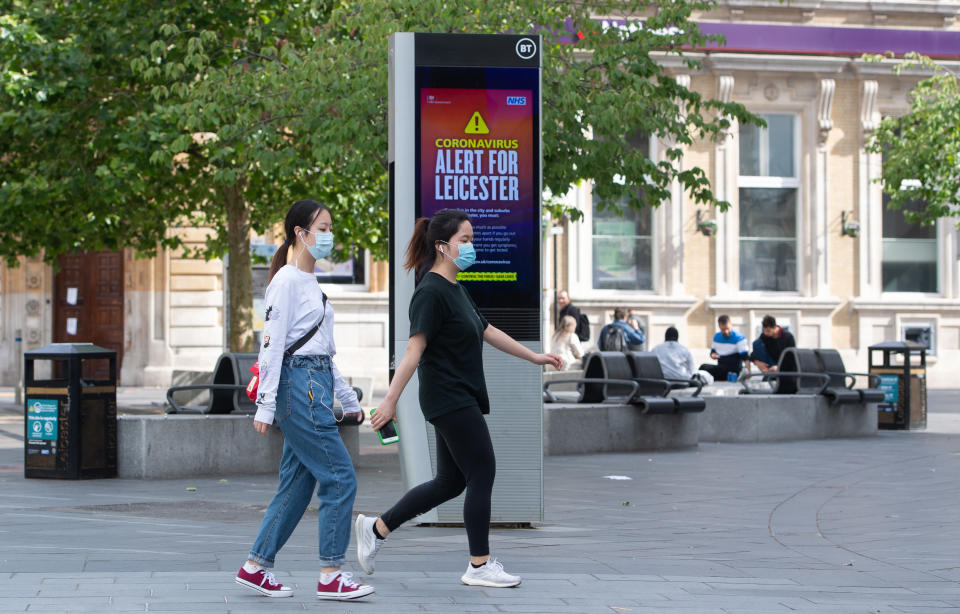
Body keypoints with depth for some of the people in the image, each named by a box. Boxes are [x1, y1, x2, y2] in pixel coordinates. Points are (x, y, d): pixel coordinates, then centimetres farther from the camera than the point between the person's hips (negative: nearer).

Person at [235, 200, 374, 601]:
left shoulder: (310, 282, 19)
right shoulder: (287, 280, -9)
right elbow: (272, 342, -14)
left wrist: (348, 398, 24)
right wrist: (265, 405, -19)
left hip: (317, 388, 9)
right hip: (298, 386, -9)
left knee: (298, 483, 9)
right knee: (340, 478, -9)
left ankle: (255, 567, 14)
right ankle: (331, 575, -4)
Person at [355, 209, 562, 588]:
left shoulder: (455, 290, 14)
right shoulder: (431, 292, -16)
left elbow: (487, 331, 21)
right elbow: (415, 349, -21)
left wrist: (533, 356, 22)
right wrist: (390, 401, -23)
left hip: (459, 400, 10)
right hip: (450, 399, -10)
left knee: (450, 482, 12)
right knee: (482, 474, -3)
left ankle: (376, 529, 18)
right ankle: (479, 566, 6)